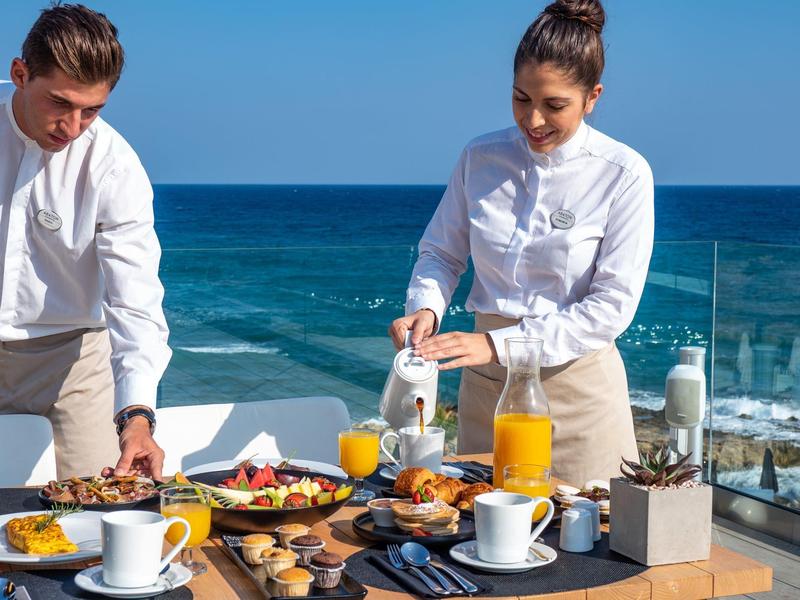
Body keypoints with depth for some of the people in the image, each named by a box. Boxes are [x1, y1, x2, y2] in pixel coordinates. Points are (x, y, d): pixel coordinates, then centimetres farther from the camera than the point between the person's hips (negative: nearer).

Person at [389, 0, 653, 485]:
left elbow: (612, 306, -14)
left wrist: (500, 344, -20)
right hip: (487, 384, 3)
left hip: (577, 385, -3)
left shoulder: (624, 175, -11)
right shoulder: (481, 157, 1)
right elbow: (441, 251, 11)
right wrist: (426, 308, -11)